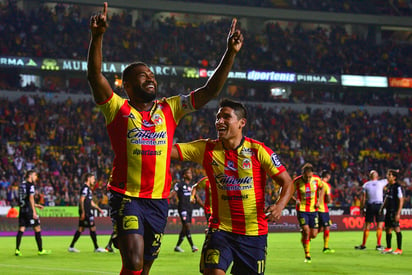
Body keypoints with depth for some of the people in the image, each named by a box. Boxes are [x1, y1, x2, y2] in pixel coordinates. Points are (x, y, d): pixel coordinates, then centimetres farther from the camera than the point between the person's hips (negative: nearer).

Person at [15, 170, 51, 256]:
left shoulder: (21, 184, 16)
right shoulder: (31, 185, -9)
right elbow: (31, 198, -16)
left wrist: (36, 205, 29)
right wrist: (34, 212, -17)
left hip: (22, 209, 7)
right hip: (29, 210, -7)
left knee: (21, 229, 4)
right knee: (37, 229, 2)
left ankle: (17, 250, -4)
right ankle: (40, 250, 6)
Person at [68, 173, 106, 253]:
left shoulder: (88, 188, 20)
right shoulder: (85, 188, -11)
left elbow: (91, 202, 27)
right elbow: (81, 200, -18)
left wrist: (98, 209, 25)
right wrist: (83, 212, -22)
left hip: (88, 212, 10)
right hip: (85, 212, -10)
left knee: (81, 229, 9)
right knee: (92, 228, -6)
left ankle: (71, 247, 9)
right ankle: (96, 248, -1)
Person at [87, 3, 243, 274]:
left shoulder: (169, 109, 10)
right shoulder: (118, 109, -1)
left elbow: (209, 91, 6)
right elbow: (95, 76, -15)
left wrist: (231, 53, -4)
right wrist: (97, 37, -30)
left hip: (158, 201, 4)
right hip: (126, 198, -4)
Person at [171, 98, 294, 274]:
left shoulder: (258, 151, -6)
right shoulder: (207, 149, 0)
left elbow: (287, 182, -3)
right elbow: (171, 151, -6)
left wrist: (279, 206, -22)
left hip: (254, 232, 0)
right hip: (220, 228, 1)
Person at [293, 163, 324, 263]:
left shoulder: (317, 179, -7)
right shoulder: (297, 181, -13)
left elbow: (321, 188, 14)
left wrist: (320, 200, 1)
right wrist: (296, 200, -15)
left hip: (313, 209, 3)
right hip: (302, 209, -3)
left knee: (314, 235, 1)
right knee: (306, 231, -17)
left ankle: (304, 240, 37)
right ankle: (307, 255, -3)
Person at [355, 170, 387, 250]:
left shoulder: (366, 185, 3)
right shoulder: (381, 183, 0)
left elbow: (363, 198, 2)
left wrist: (362, 208, 6)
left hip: (370, 206, 1)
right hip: (379, 205, -1)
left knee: (367, 226, 5)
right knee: (379, 225, 3)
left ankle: (363, 245, 8)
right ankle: (378, 245, 0)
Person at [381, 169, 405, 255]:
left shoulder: (398, 187, -12)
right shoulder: (389, 187, 14)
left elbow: (401, 200, -16)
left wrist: (398, 213, -21)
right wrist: (382, 208, 20)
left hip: (395, 211, -9)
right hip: (388, 211, 9)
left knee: (397, 229, -7)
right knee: (387, 229, 11)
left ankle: (399, 249, -3)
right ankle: (388, 248, 21)